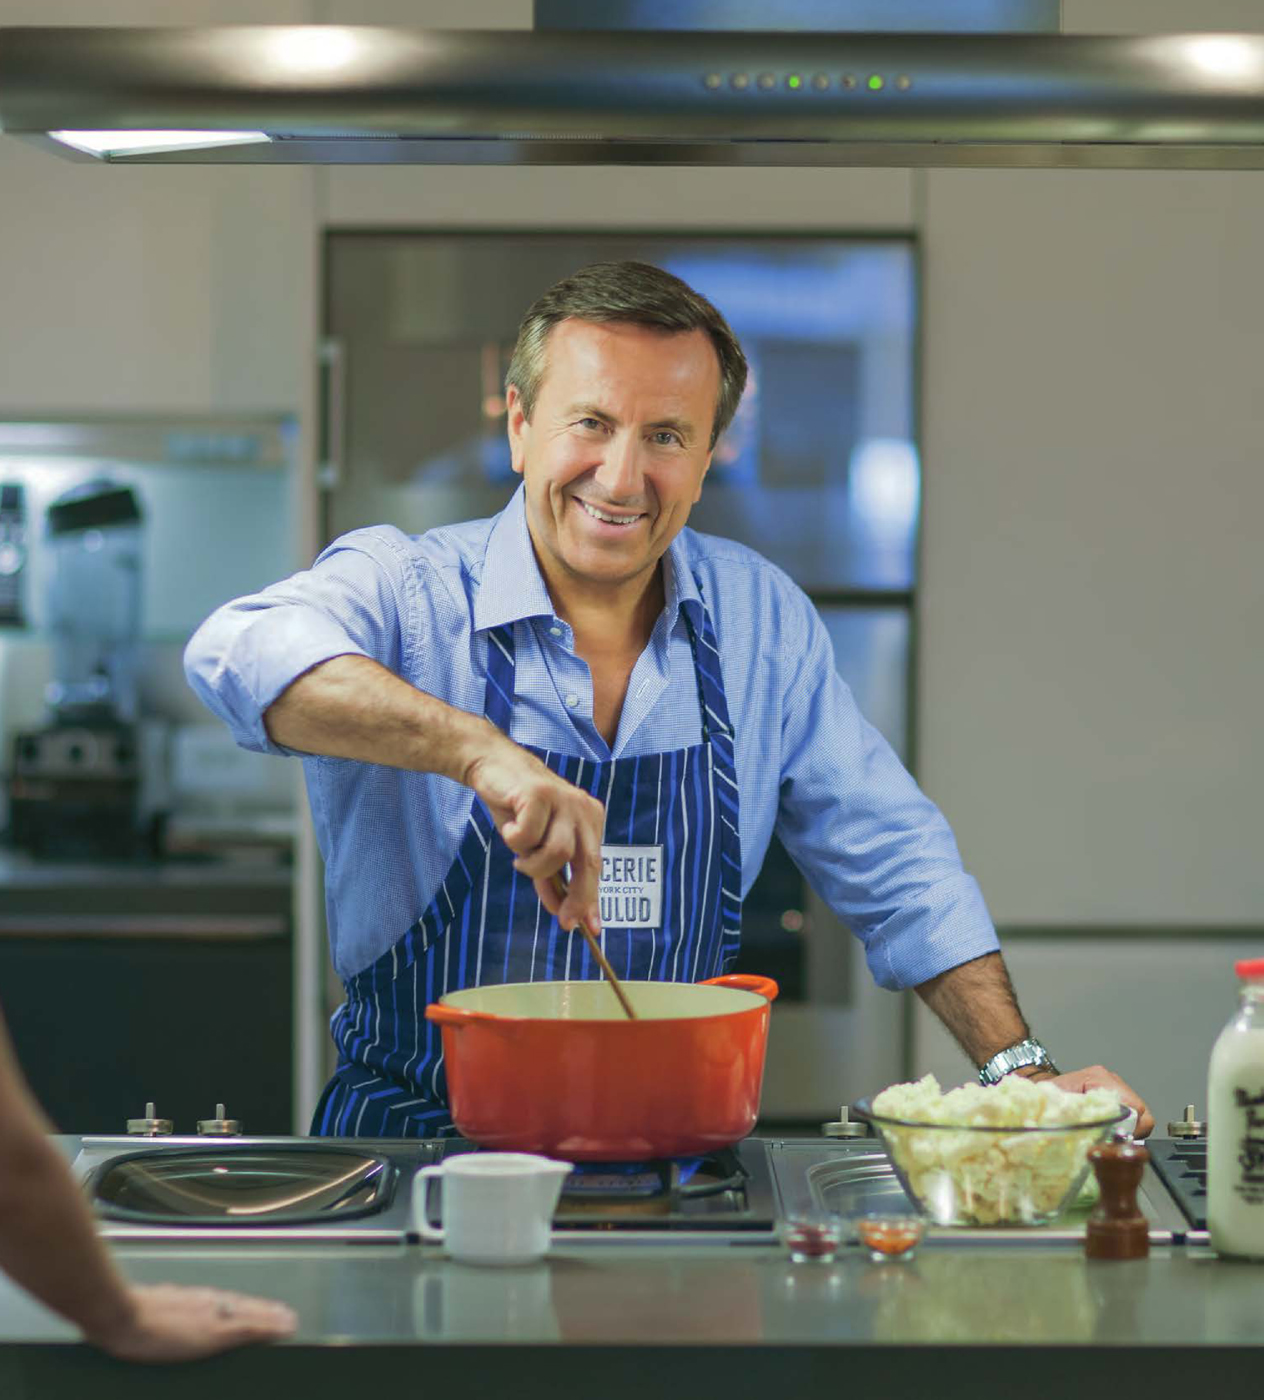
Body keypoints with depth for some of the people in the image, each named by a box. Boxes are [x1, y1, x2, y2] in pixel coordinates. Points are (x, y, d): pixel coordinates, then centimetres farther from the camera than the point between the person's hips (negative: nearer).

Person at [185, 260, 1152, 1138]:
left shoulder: (763, 619, 5)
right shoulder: (409, 591, -8)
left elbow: (894, 869, 11)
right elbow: (243, 650, -30)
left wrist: (1020, 1068, 2)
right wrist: (478, 751, -41)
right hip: (412, 1133, -2)